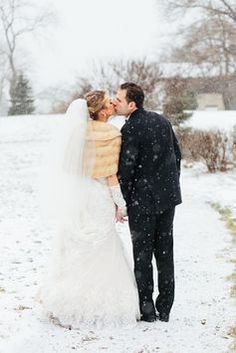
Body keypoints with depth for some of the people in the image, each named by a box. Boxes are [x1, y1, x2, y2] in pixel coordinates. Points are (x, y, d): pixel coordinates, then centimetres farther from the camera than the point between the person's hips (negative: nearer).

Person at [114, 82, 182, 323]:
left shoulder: (130, 129, -16)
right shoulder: (161, 121, 7)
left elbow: (126, 170, -15)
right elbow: (177, 155, 13)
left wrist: (121, 203, -6)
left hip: (143, 201, -7)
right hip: (168, 197, 7)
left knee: (142, 255, 4)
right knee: (165, 252, 11)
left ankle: (147, 309, 8)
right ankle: (164, 309, 17)